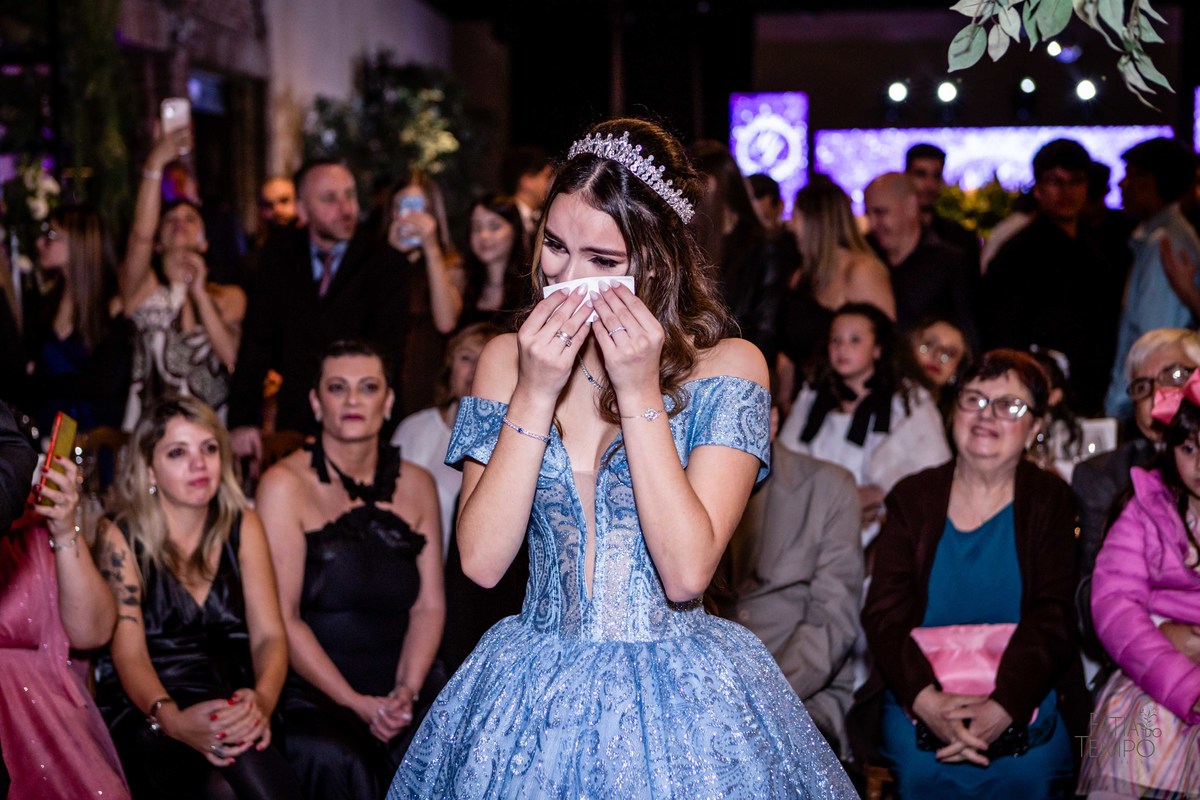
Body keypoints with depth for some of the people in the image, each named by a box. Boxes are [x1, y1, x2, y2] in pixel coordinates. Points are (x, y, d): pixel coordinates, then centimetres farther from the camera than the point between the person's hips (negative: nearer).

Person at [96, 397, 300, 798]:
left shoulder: (242, 527, 11)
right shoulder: (122, 538, 2)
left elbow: (269, 635, 2)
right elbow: (129, 655, -9)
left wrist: (261, 700, -23)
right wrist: (172, 718, -31)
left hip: (230, 702, 3)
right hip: (144, 716, -3)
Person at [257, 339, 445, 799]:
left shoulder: (416, 485, 12)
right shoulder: (285, 486, -2)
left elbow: (430, 606, 8)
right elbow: (283, 619, -7)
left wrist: (406, 691, -9)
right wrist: (356, 704, -13)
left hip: (403, 688, 4)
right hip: (312, 690, -4)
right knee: (337, 759, -34)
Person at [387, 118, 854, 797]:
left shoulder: (728, 365, -7)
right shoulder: (508, 359, 2)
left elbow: (687, 573, -17)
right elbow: (482, 561, -9)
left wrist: (639, 393, -19)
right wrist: (537, 394, -15)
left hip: (682, 701, -2)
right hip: (531, 689, 2)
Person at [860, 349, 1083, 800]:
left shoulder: (1050, 503, 7)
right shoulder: (911, 499, 8)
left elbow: (1051, 617, -4)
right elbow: (884, 613, -1)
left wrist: (1004, 706, -19)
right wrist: (924, 699, -18)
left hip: (1024, 697, 0)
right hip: (920, 698, 1)